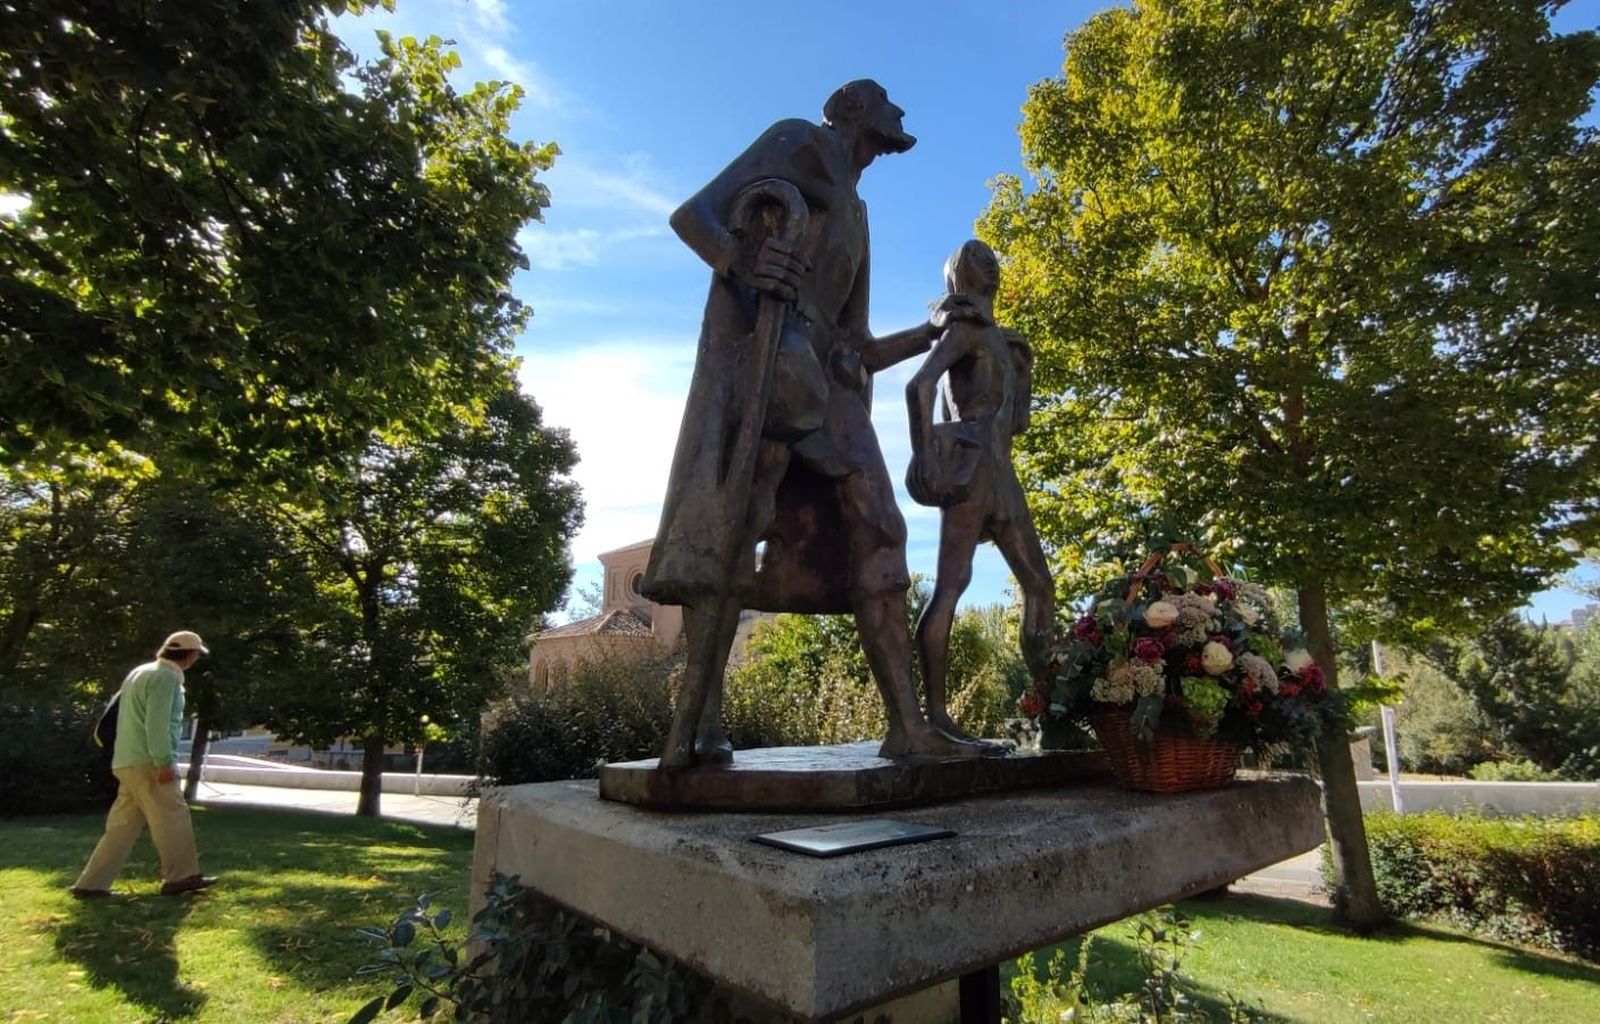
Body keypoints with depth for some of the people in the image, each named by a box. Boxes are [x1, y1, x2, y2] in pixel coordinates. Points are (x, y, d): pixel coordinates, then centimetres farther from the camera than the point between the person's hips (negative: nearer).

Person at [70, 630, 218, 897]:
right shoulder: (165, 677, -14)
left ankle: (91, 883, 12)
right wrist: (164, 762, -20)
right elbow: (157, 724, -21)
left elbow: (144, 719, 20)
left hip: (129, 762, 9)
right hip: (147, 763, -9)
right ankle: (180, 876, 4)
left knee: (123, 825, 11)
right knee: (173, 818, -2)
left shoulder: (141, 673, 17)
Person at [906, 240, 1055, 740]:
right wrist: (924, 456, -21)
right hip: (970, 461, -9)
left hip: (998, 466, 9)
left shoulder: (989, 336, 27)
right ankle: (935, 713, -18)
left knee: (1039, 583, 8)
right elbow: (919, 386, -15)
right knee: (951, 582, -16)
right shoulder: (965, 328, 2)